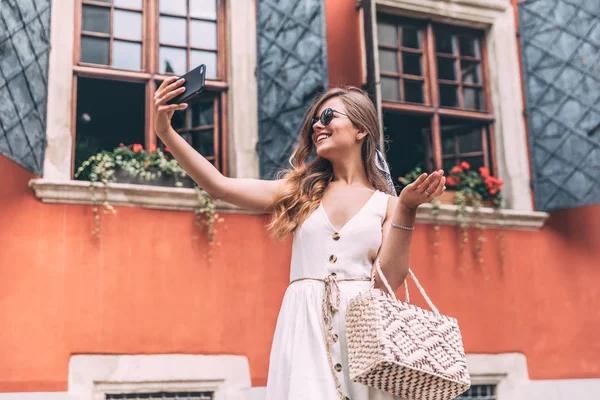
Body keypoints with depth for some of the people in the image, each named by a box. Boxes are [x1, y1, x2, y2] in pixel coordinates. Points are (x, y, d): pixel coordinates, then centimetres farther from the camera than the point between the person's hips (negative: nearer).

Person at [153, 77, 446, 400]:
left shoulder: (386, 204, 7)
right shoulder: (300, 191, 12)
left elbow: (389, 281, -4)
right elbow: (219, 186, 2)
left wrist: (406, 209, -11)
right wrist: (166, 132, -6)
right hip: (305, 328, 1)